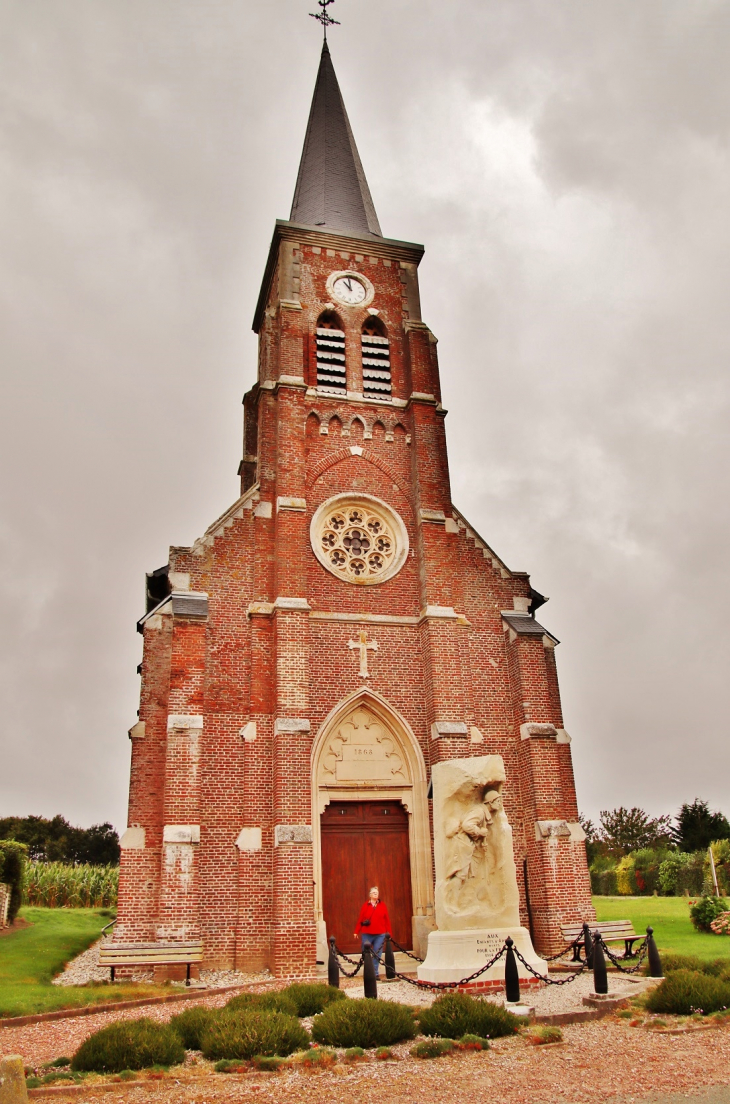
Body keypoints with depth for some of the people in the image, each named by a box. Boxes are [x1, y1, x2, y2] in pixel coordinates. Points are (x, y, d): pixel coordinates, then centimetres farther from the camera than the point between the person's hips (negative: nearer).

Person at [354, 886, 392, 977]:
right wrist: (357, 931, 1)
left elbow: (387, 920, 5)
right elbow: (361, 919, 2)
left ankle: (375, 973, 11)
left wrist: (388, 932, 1)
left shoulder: (382, 905, 6)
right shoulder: (366, 905, 2)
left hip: (380, 934, 1)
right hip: (366, 934, -1)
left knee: (377, 954, 1)